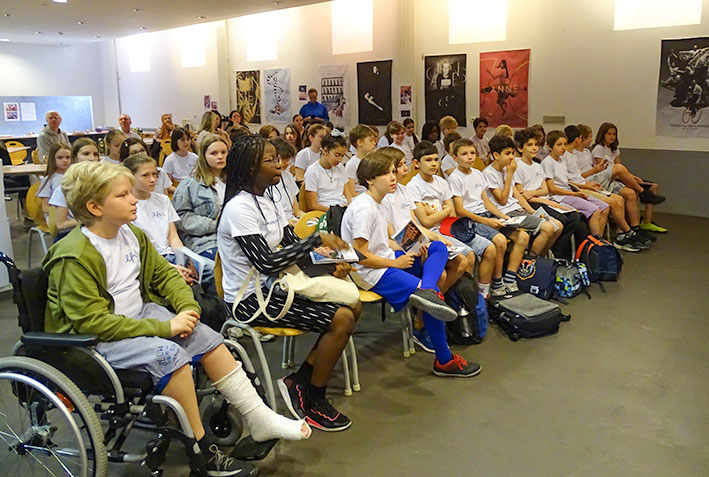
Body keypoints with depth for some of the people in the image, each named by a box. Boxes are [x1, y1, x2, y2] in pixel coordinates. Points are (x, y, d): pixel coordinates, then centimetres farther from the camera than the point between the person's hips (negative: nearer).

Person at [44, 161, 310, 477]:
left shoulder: (131, 235, 4)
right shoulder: (74, 258, -21)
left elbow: (165, 274, 12)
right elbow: (92, 321, -25)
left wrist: (188, 308, -9)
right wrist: (164, 328, -26)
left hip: (139, 314, 8)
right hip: (92, 340, -8)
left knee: (207, 337, -10)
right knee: (169, 354, -31)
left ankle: (260, 419, -4)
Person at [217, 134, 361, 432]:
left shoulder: (266, 200, 10)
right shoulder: (239, 208, -19)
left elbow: (292, 245, 10)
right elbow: (267, 262, -25)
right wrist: (317, 239, -20)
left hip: (273, 286, 9)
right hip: (251, 299, -9)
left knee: (353, 306, 2)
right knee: (341, 320, -18)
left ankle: (299, 381, 8)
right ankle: (313, 402, 1)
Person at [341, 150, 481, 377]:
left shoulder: (378, 204, 12)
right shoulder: (364, 208, -18)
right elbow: (360, 256, -21)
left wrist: (411, 253, 3)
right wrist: (396, 263, -12)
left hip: (387, 261, 10)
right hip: (369, 273, -10)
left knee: (438, 248, 2)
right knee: (433, 292, -19)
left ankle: (427, 290, -29)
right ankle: (444, 360, -6)